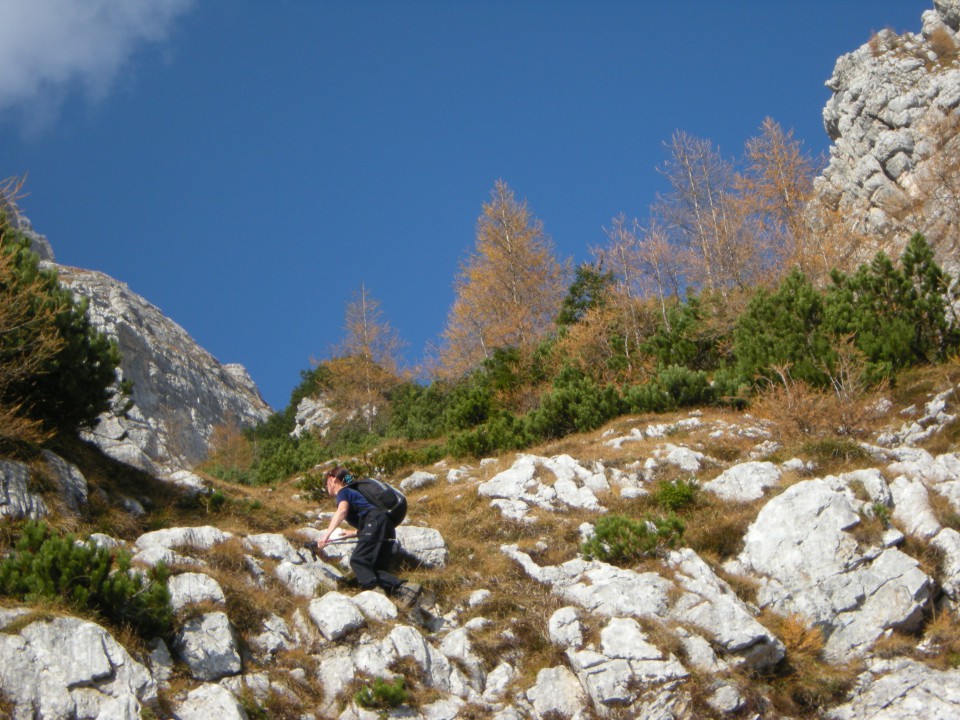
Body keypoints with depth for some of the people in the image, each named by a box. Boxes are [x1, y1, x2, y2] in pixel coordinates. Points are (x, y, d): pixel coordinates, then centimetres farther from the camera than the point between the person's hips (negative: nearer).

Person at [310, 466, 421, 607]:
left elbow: (342, 511, -13)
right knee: (373, 569, 2)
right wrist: (354, 533, 46)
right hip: (388, 527, 9)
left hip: (375, 520, -9)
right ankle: (402, 588, -20)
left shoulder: (343, 492, 10)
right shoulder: (353, 493, 36)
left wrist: (327, 534, -24)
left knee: (358, 560, -20)